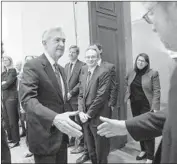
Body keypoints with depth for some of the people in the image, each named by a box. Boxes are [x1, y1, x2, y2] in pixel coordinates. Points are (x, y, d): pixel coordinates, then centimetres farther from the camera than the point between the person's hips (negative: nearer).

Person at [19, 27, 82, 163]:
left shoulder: (61, 69, 10)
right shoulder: (33, 66, -16)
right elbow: (27, 99, -29)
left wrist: (63, 118, 15)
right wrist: (54, 118, -42)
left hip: (61, 134, 8)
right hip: (44, 137, -7)